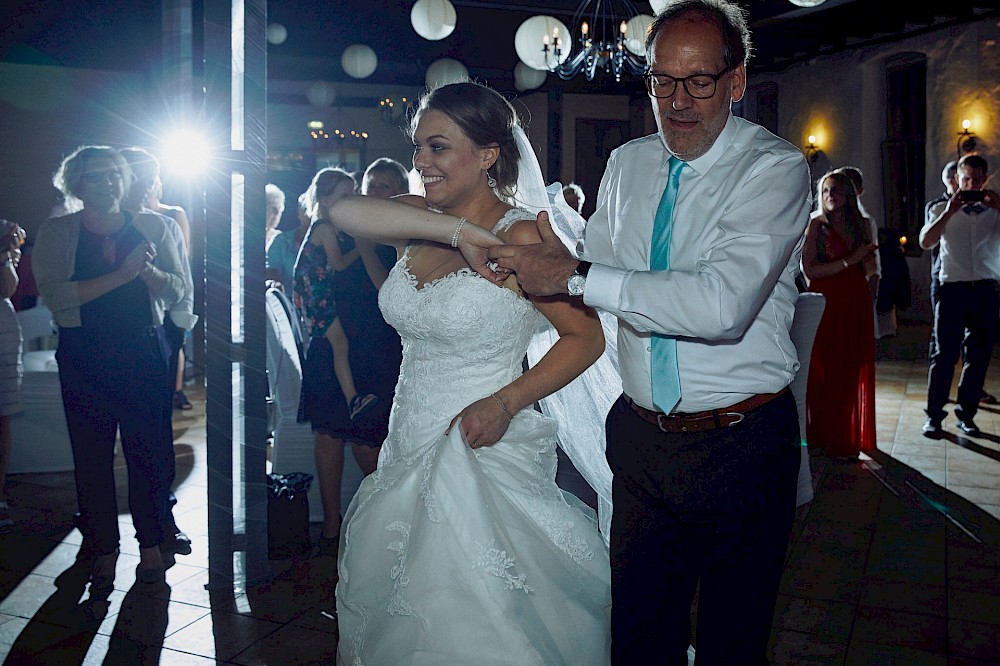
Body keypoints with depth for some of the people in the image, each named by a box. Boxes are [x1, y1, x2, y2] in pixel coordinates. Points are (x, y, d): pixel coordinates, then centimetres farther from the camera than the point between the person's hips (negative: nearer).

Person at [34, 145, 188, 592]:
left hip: (144, 350, 0)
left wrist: (147, 268, -16)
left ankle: (150, 542, 16)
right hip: (84, 356, 0)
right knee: (91, 453, 3)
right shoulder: (55, 233, 4)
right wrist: (121, 274, -17)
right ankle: (103, 547, 17)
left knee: (148, 448, 2)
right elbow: (54, 295, -11)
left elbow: (177, 291, 4)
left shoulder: (151, 227, 7)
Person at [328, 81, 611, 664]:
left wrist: (505, 403, -22)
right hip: (408, 452, 6)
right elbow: (344, 211, -15)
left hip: (484, 454, -6)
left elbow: (587, 336, -11)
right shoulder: (419, 225, 4)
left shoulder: (519, 234, -13)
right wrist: (457, 231, -24)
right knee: (396, 618, 21)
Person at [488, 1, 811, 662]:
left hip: (741, 444, -4)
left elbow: (721, 304, -29)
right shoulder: (626, 164, 5)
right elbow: (594, 286, 16)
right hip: (640, 433, 5)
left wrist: (575, 276, -26)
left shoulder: (775, 168, -14)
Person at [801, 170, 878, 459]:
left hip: (857, 304, 5)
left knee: (854, 371, 7)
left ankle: (850, 435, 20)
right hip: (827, 303, -5)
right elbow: (809, 270, -12)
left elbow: (870, 272, 17)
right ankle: (827, 439, 9)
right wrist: (849, 261, -15)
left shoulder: (863, 224, 12)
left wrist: (868, 261, -6)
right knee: (826, 371, -2)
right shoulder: (816, 225, -2)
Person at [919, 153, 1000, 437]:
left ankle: (966, 414, 15)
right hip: (952, 288, -2)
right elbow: (925, 242, -6)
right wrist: (949, 212, -12)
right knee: (945, 354, -3)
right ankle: (934, 415, 2)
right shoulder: (943, 209, 8)